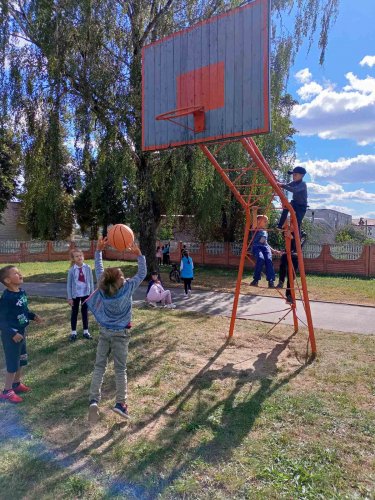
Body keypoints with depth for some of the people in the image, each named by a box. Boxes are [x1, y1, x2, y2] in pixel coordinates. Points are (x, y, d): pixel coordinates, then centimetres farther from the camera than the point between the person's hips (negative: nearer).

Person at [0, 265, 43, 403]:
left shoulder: (22, 292, -1)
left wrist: (33, 316, 0)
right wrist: (13, 333, -25)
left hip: (21, 332, 8)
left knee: (21, 360, 21)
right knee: (12, 363, 4)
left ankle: (16, 384, 40)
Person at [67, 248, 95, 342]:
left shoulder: (87, 268, -6)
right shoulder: (72, 270, -9)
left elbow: (91, 282, 0)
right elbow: (69, 284, -5)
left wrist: (92, 294, 0)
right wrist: (69, 297, -6)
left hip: (86, 294, 1)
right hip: (75, 294, -1)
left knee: (85, 312, 12)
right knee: (74, 313, 11)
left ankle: (86, 331, 23)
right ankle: (73, 332, 22)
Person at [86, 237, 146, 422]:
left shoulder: (102, 287, -11)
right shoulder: (127, 288, -19)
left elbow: (98, 269, 3)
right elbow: (142, 274, -10)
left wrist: (99, 250, 5)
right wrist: (138, 254, -16)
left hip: (104, 332, 3)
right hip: (121, 334, -2)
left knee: (99, 367, 9)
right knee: (120, 369, 8)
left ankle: (94, 400, -1)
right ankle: (120, 403, 12)